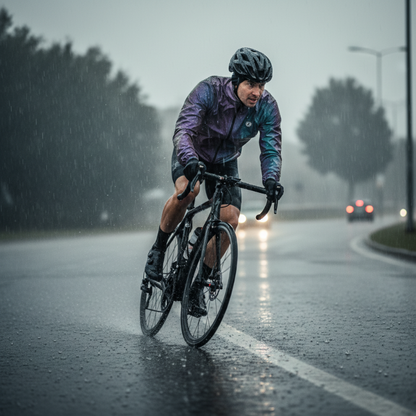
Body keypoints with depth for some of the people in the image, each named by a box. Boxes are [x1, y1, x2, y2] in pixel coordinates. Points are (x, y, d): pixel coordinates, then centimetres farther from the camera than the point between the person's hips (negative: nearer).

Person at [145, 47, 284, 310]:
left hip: (225, 163, 3)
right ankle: (159, 249, -13)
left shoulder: (267, 107, -21)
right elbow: (183, 130, -40)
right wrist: (189, 161, -59)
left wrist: (271, 180, -45)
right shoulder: (209, 90, -31)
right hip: (192, 156, -3)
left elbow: (271, 149, -24)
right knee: (188, 189, -36)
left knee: (230, 221, -16)